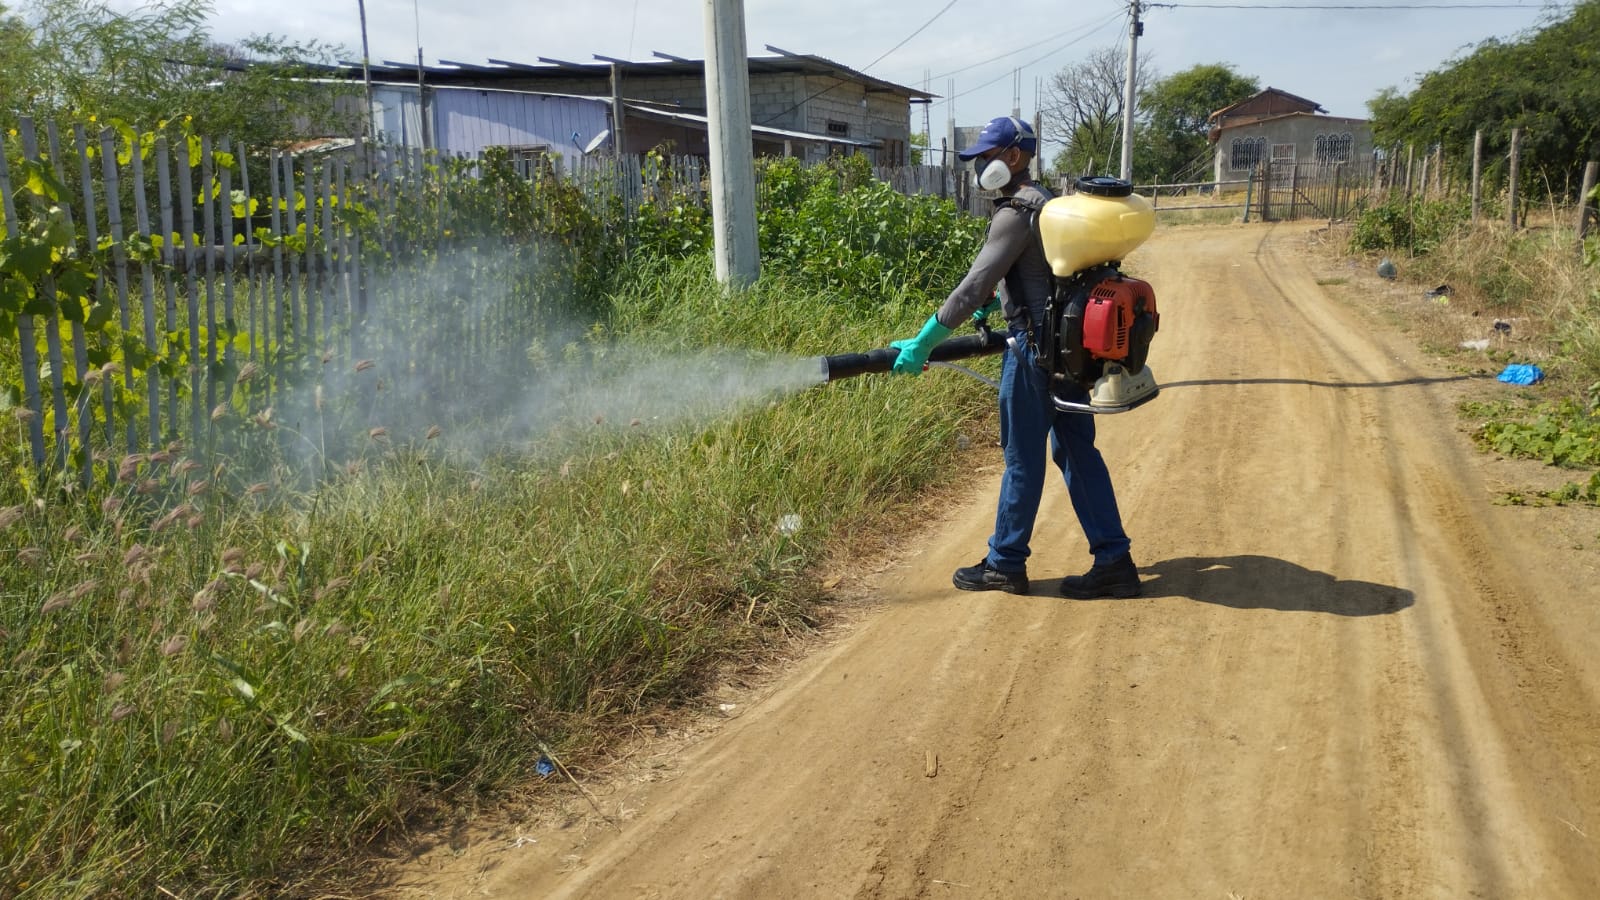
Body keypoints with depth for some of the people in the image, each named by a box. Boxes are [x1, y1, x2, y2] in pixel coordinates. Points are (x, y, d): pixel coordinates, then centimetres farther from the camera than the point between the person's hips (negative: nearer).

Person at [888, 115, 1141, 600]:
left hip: (1035, 347, -9)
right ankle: (1114, 562, 13)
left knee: (1022, 458, 1)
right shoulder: (1046, 202, 16)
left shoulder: (1016, 213, -15)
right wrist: (987, 307, 33)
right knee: (1078, 451, 11)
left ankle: (1005, 564, 14)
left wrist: (922, 342, -20)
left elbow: (975, 285, -22)